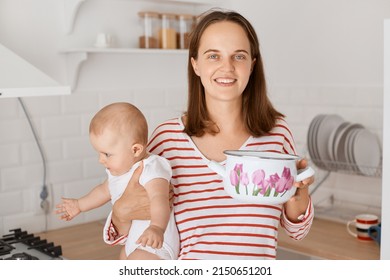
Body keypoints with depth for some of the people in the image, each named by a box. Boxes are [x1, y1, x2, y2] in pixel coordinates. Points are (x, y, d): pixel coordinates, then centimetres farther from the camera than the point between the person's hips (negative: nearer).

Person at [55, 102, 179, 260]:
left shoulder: (150, 171, -27)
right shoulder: (119, 169, 4)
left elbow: (159, 199, -45)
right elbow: (105, 190, 24)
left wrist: (156, 227, -64)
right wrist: (79, 205, 36)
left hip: (155, 243, -11)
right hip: (133, 244, 11)